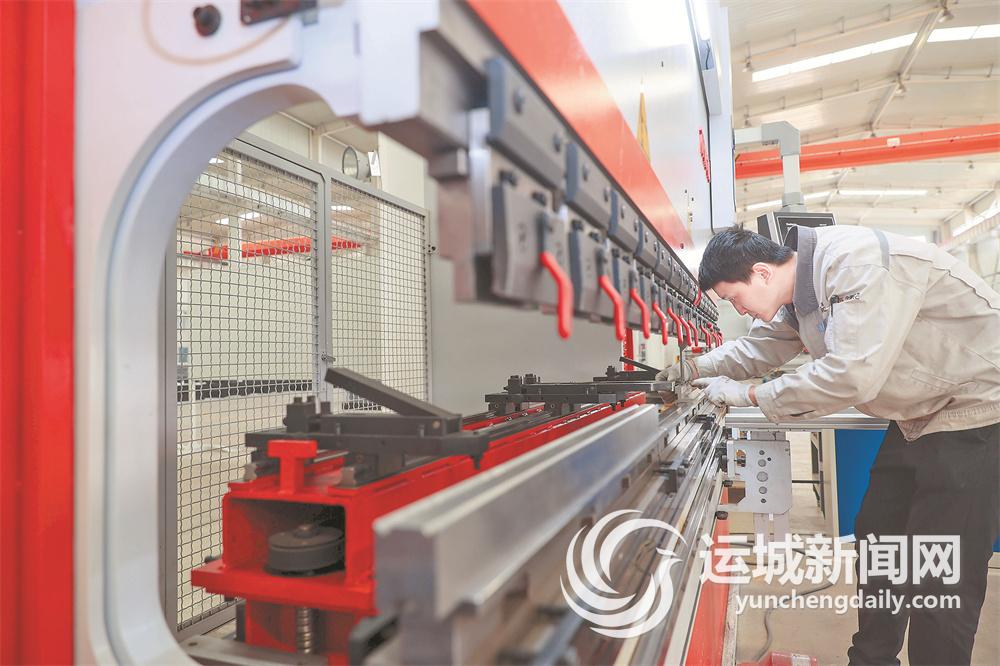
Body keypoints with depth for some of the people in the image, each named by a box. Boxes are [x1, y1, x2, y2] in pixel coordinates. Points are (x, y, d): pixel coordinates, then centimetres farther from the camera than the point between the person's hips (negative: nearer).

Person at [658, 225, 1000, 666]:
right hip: (917, 419, 10)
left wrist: (751, 395, -24)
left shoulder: (856, 263, -29)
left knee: (939, 584, -4)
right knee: (877, 539, 16)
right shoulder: (798, 290, 1)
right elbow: (760, 347, 14)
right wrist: (694, 369, 1)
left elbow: (851, 375, -34)